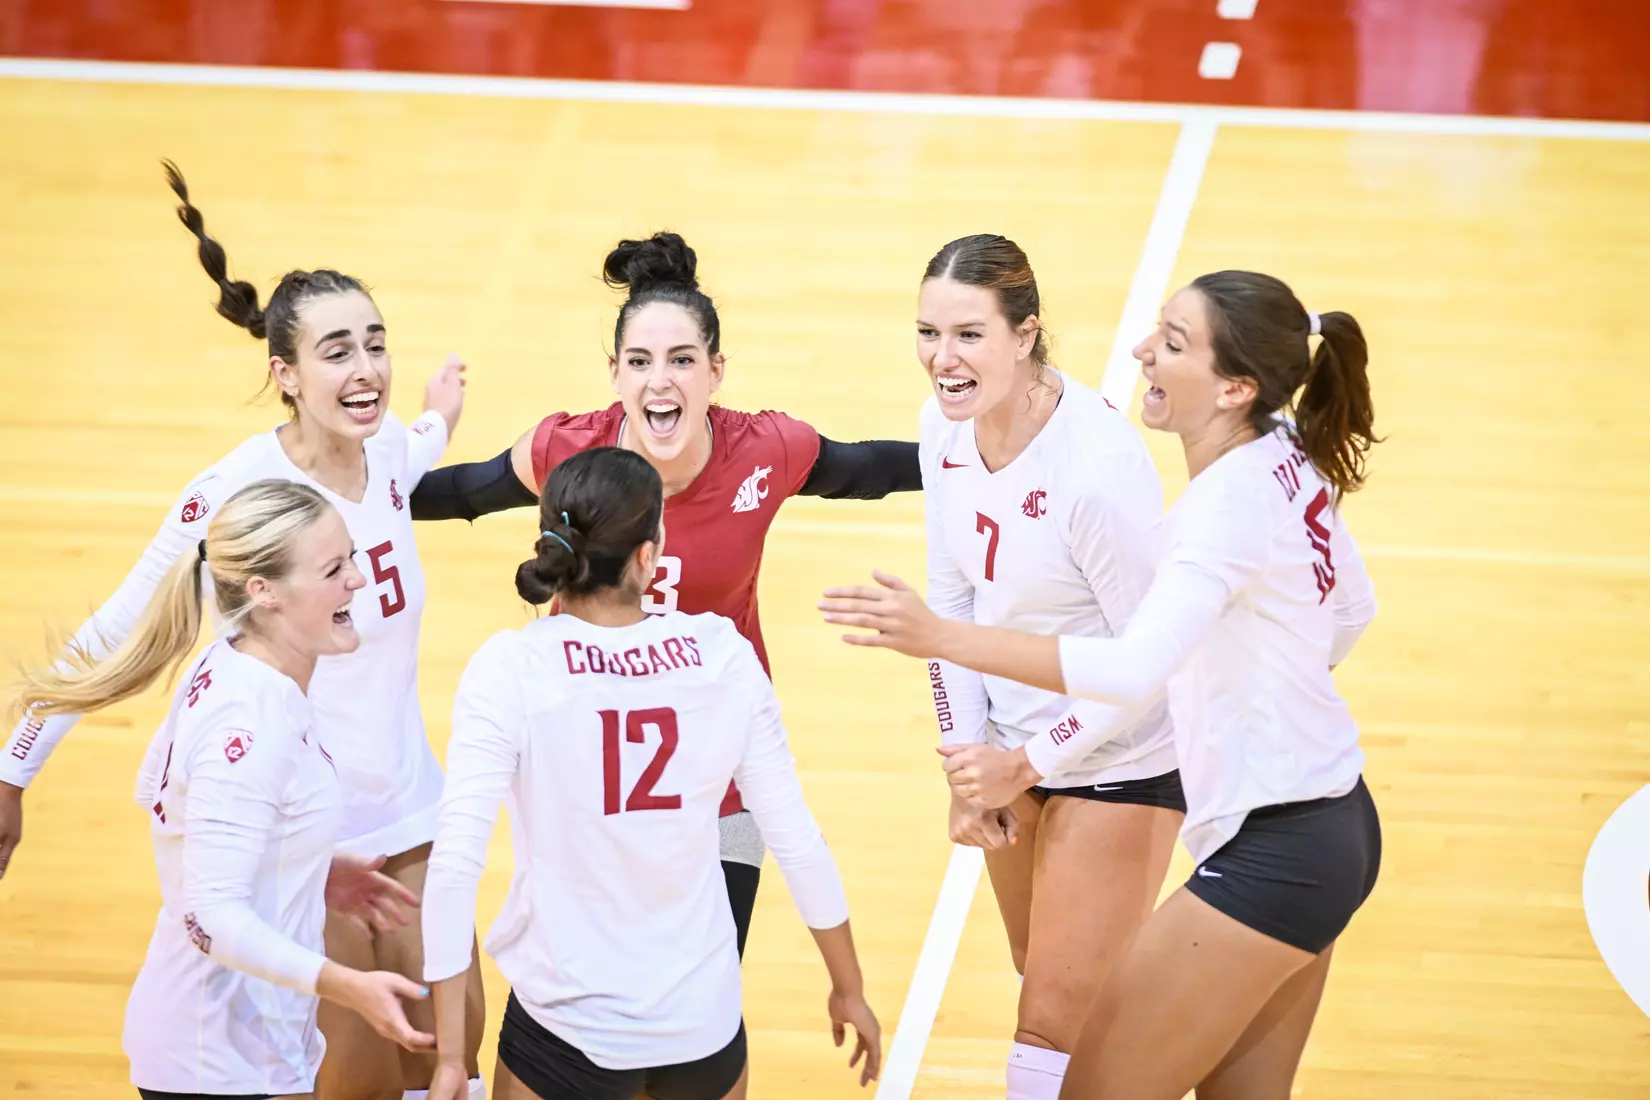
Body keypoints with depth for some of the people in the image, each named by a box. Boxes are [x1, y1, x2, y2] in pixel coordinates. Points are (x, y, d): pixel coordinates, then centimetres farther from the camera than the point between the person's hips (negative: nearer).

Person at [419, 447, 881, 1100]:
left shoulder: (510, 668, -13)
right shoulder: (723, 654, -6)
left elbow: (455, 862, -19)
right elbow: (798, 843, -1)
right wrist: (849, 989, 14)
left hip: (567, 1031, -2)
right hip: (704, 1023, 3)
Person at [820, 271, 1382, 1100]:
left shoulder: (1231, 498, -24)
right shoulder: (1291, 460, 4)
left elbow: (1134, 667, -37)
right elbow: (1351, 607, 21)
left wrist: (943, 638, -39)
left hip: (1270, 857, -10)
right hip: (1334, 825, 10)